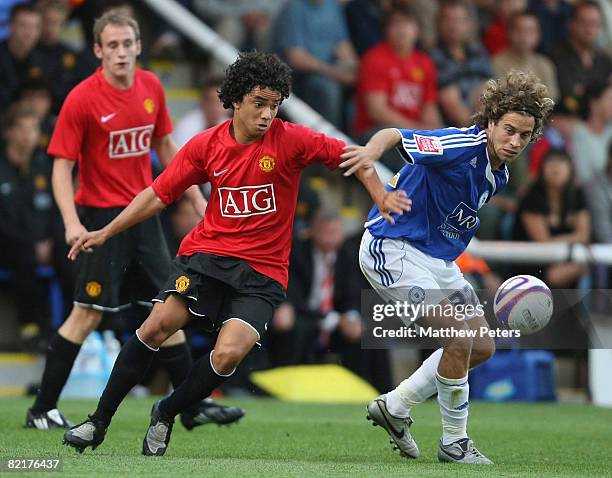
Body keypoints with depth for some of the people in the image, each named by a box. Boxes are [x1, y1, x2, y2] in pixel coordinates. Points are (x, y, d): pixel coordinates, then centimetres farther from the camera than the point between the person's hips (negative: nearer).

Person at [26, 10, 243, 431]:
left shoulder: (151, 87, 3)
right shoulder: (82, 99, -14)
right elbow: (62, 165, -14)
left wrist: (195, 196, 15)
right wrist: (72, 222, -26)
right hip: (101, 215, -6)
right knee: (88, 314, -8)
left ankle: (193, 407, 16)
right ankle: (42, 410, 0)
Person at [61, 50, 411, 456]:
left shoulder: (290, 140, -7)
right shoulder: (206, 145, 1)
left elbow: (351, 156, 0)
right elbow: (159, 194, 9)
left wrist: (381, 196, -14)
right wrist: (105, 233, 8)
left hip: (263, 271, -2)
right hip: (207, 253, 2)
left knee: (229, 354, -22)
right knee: (161, 323, -20)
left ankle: (166, 415, 5)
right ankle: (99, 421, -8)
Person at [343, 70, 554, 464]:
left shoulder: (499, 175, 5)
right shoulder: (462, 145, -22)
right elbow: (395, 136, -29)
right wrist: (372, 150, -50)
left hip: (437, 258, 10)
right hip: (393, 249, -10)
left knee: (482, 347, 9)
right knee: (460, 339, -19)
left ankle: (395, 406, 19)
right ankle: (454, 443, -3)